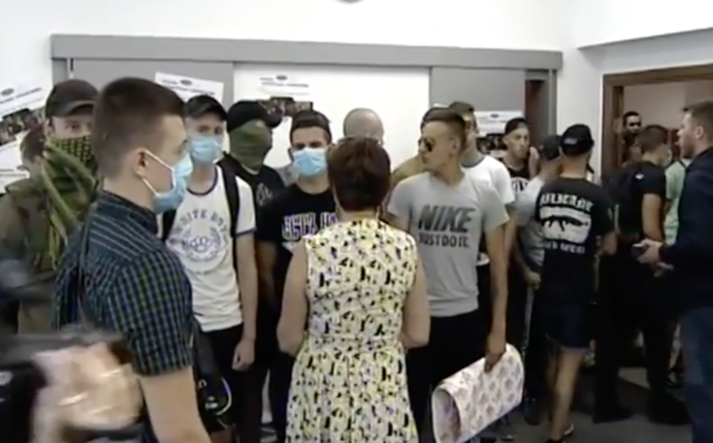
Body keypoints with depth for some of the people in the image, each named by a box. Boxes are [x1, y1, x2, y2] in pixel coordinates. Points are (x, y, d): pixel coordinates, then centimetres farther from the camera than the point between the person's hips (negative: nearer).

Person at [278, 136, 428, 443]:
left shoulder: (311, 250, -14)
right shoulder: (406, 248, -8)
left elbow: (289, 340, -7)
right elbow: (418, 335, -1)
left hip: (323, 388, -2)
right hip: (385, 388, 2)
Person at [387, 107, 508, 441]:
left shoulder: (485, 195, -2)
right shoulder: (407, 191, -5)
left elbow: (498, 263, 3)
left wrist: (498, 327, 1)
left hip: (465, 319, 1)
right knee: (410, 407, 7)